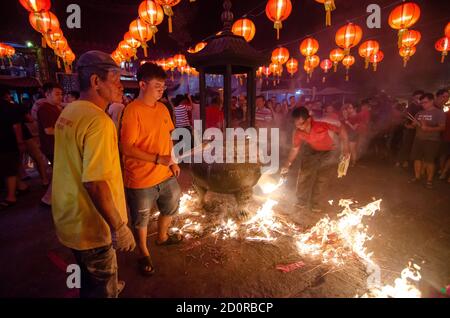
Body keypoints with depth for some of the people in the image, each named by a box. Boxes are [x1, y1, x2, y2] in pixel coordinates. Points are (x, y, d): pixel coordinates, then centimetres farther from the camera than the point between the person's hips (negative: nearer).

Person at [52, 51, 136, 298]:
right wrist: (119, 227, -23)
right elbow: (95, 182, -30)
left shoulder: (68, 112, 4)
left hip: (69, 219, 9)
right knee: (101, 288, 15)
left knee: (91, 279, 31)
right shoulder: (98, 120, -25)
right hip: (91, 226, -9)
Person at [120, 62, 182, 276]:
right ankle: (144, 253, 40)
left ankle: (162, 237, 53)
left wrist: (172, 162, 5)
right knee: (141, 219, 15)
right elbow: (126, 148, -21)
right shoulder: (132, 111, -18)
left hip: (165, 175, 7)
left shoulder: (162, 108, 4)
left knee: (171, 207, 25)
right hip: (141, 179, -7)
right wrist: (158, 159, -25)